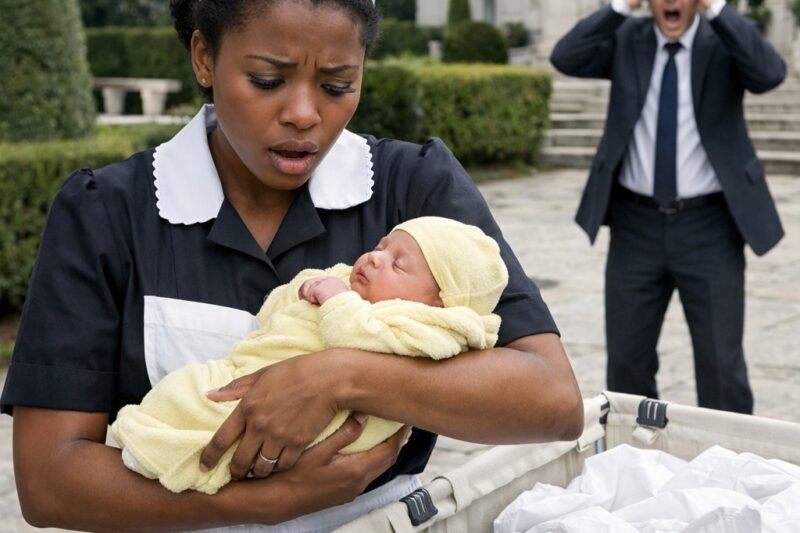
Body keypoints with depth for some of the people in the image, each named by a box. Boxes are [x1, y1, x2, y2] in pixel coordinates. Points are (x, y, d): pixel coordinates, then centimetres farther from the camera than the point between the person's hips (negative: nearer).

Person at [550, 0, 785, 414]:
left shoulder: (725, 41, -2)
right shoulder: (626, 39, 3)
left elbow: (770, 73, -23)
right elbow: (565, 58, -12)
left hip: (709, 225, -2)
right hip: (637, 223, 2)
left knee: (721, 361, 2)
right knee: (627, 359, 11)